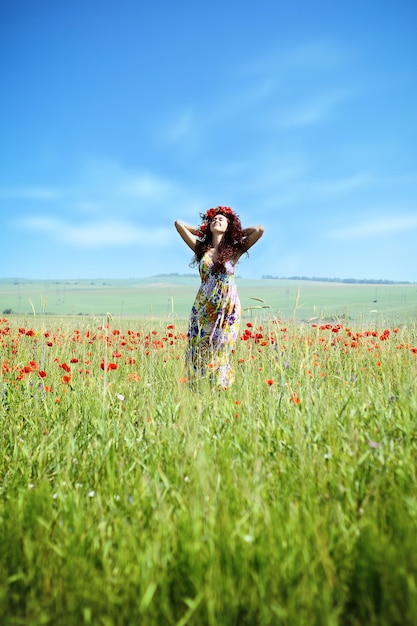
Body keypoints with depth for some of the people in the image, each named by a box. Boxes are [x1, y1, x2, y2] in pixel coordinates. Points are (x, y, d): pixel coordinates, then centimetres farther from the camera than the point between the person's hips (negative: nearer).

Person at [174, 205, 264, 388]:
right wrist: (201, 231, 15)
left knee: (220, 354, 1)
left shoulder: (234, 250, 2)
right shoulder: (201, 248, 7)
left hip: (227, 309, -2)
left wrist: (237, 231, 6)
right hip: (202, 309, 2)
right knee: (199, 353, 2)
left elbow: (260, 229, -7)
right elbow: (179, 223, 8)